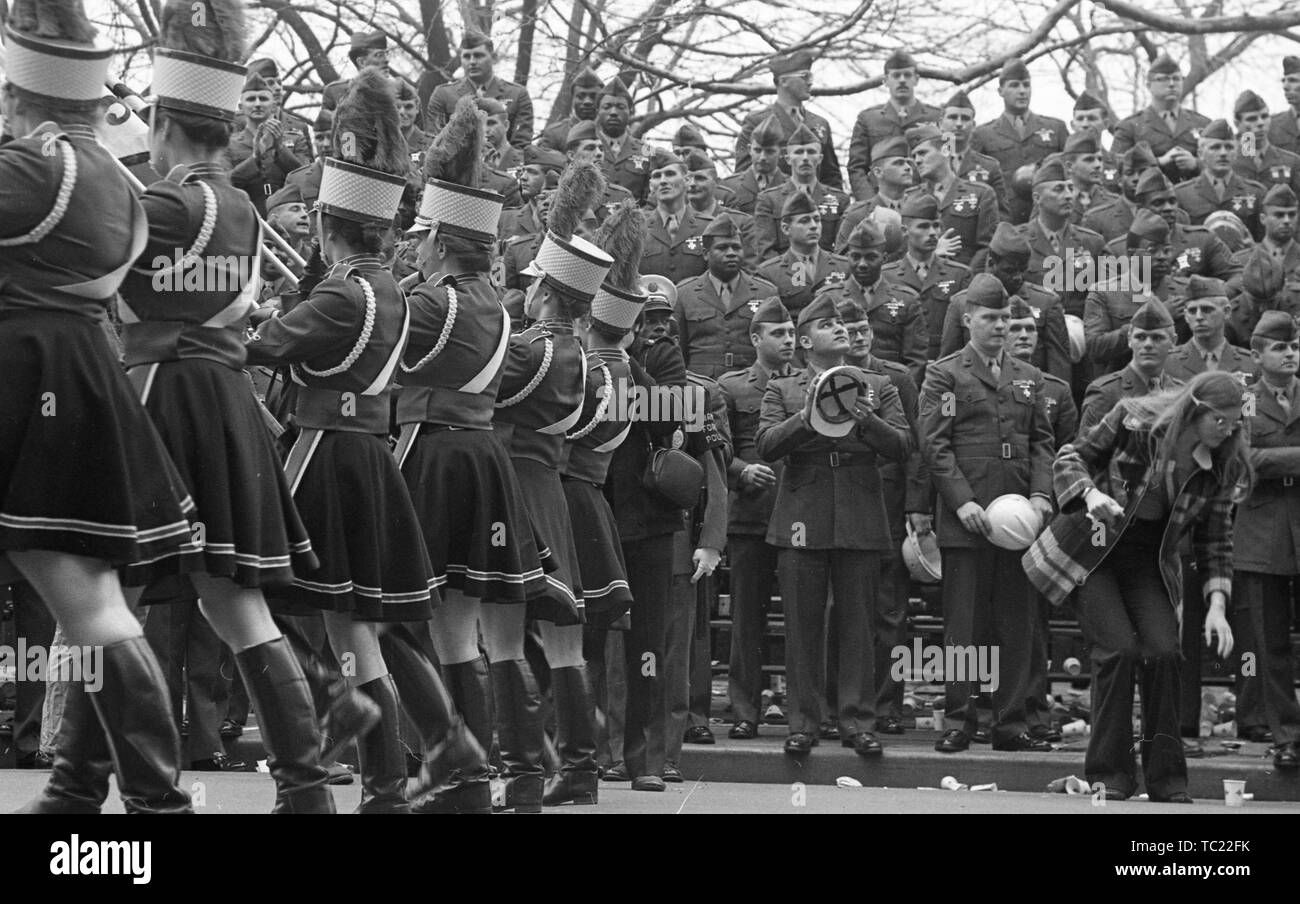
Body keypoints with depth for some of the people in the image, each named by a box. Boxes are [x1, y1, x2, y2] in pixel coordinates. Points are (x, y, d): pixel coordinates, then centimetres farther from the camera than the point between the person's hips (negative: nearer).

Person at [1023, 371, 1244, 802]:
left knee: (1163, 652, -12)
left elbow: (1216, 540, 2)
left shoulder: (1220, 466, -5)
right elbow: (1069, 458, -8)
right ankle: (1109, 775, -4)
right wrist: (1091, 494, -28)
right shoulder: (1134, 421, -16)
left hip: (1149, 559, 4)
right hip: (1094, 548, -4)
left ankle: (1166, 778, 1)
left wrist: (1217, 605, -8)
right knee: (1119, 649, -16)